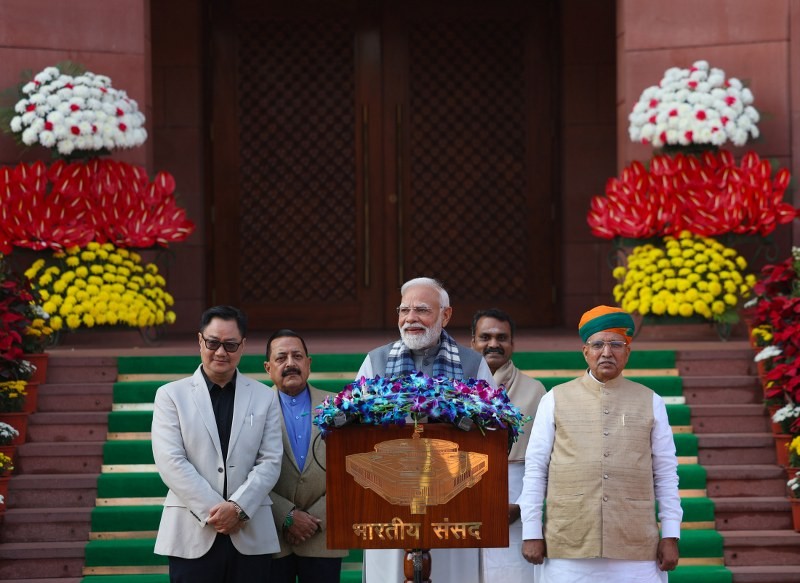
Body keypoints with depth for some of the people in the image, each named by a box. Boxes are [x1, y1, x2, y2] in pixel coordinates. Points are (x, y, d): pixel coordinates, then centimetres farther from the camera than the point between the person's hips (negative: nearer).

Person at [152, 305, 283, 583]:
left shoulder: (264, 397, 12)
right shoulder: (171, 395, 7)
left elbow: (270, 461, 4)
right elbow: (170, 462, -4)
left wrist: (238, 507, -12)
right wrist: (214, 509, -12)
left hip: (250, 537, 1)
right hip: (193, 535, -1)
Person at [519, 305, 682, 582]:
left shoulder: (651, 403, 10)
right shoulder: (555, 400, 7)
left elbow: (666, 474, 9)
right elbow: (535, 470, 6)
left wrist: (670, 536, 3)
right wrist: (531, 533, 1)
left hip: (635, 550, 1)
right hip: (567, 549, -1)